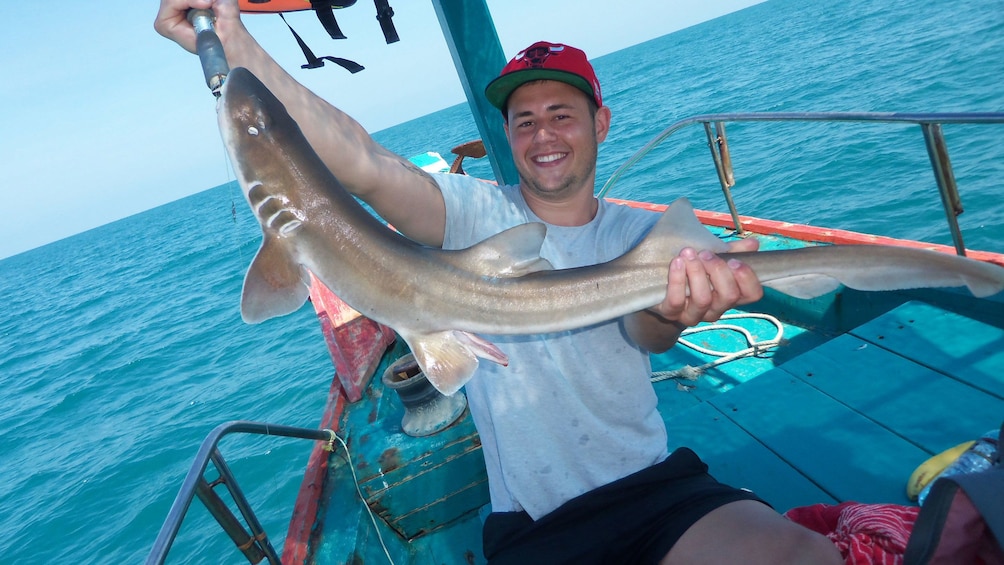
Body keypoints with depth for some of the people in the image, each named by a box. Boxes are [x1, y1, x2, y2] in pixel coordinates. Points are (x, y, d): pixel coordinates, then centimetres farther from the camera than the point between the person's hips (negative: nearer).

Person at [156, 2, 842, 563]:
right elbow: (364, 164, -18)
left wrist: (671, 305, -42)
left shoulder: (641, 231, 3)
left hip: (657, 486, 2)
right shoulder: (476, 213, -2)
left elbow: (647, 333, -17)